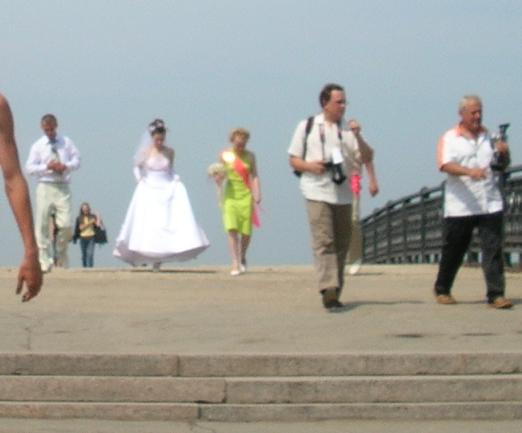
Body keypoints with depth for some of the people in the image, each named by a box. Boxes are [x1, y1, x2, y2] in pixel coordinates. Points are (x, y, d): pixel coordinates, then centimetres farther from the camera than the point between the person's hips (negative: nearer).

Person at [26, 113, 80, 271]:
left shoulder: (66, 142, 11)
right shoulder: (38, 146, 5)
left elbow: (76, 160, 10)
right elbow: (30, 167, 0)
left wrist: (66, 166, -10)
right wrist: (48, 167, -13)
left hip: (63, 188, 1)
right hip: (45, 187, -1)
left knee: (66, 225, -8)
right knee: (42, 224, -5)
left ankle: (62, 257, 15)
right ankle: (44, 261, 1)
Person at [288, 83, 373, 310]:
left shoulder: (348, 129, 11)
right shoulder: (307, 127, 5)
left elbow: (367, 158, 4)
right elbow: (293, 160, 7)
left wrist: (357, 136, -12)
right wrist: (310, 166, -14)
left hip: (343, 194, 4)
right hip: (317, 193, -4)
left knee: (341, 244, 7)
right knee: (324, 242, -15)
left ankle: (335, 292, 17)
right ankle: (328, 290, -23)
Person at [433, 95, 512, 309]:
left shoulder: (489, 136, 14)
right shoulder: (450, 138, 2)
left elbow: (503, 165, 22)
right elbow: (445, 165, -14)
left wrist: (504, 153, -2)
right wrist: (469, 171, -30)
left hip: (490, 205, 3)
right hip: (460, 207, -2)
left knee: (493, 249, -6)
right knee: (453, 251, 8)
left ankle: (496, 295, -9)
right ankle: (442, 290, 25)